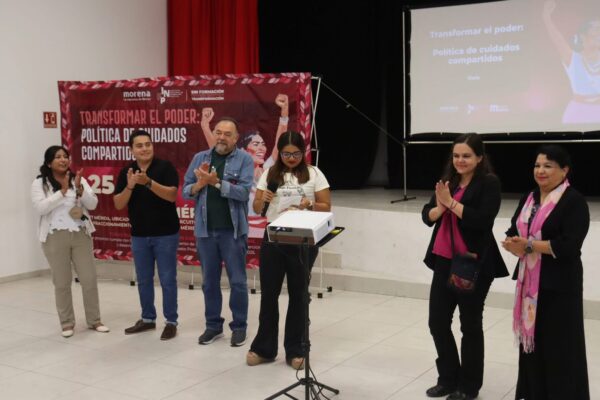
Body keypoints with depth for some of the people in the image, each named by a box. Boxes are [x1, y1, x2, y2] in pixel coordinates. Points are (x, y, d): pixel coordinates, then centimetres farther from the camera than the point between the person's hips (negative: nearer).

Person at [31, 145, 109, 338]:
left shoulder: (78, 179, 7)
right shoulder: (39, 183, -1)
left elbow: (93, 204, 0)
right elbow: (40, 207, -15)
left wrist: (79, 189, -17)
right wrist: (62, 191, -20)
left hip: (81, 235, 2)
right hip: (55, 238, -2)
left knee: (89, 278, 4)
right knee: (62, 282, 5)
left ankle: (94, 320, 17)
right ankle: (67, 323, 17)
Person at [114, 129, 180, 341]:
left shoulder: (165, 167, -8)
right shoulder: (126, 171, 4)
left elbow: (172, 195, -18)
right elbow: (118, 205, -1)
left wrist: (148, 182, -28)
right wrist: (129, 186, -18)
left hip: (165, 234, -4)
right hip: (139, 235, 4)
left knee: (167, 279, 1)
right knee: (143, 280, 14)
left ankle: (171, 322, 10)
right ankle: (147, 318, 27)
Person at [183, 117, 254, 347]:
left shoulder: (244, 159, -3)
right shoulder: (200, 158, 8)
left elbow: (244, 191, -15)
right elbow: (186, 191, 8)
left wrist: (216, 182, -21)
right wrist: (199, 184, -12)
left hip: (233, 230, -3)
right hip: (205, 230, 4)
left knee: (237, 281, 4)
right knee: (209, 281, 12)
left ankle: (239, 326, 17)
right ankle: (213, 325, 24)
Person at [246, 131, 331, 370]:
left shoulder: (313, 174, 1)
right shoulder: (269, 173, 6)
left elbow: (326, 207, 0)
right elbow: (256, 209, 7)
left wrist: (310, 205, -20)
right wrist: (262, 199, -15)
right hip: (273, 240, 2)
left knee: (298, 295, 6)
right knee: (268, 294, 6)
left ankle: (295, 351, 17)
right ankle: (264, 348, 19)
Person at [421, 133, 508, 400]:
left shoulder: (489, 183, -8)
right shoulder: (448, 180, 9)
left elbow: (483, 220, -19)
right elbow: (427, 216, 5)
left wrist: (451, 202, -17)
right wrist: (440, 206, -15)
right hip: (445, 260, 6)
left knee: (470, 325, 6)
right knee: (437, 321, 9)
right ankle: (448, 378, 28)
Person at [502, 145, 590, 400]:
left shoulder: (574, 201, -10)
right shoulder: (529, 199, 13)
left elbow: (569, 245, -20)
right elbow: (513, 233, 10)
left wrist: (530, 246, -17)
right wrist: (513, 244, -12)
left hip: (559, 284, -7)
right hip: (529, 280, 7)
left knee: (559, 344, 1)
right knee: (531, 338, 14)